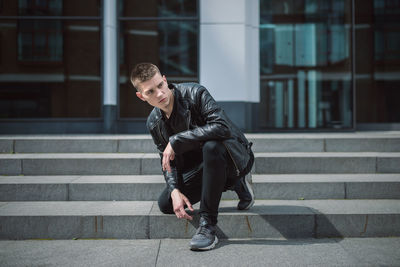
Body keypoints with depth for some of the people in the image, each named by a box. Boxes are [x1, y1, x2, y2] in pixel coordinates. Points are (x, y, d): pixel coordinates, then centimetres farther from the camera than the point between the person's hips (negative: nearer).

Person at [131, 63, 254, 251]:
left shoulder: (194, 93, -21)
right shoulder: (154, 123, -1)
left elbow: (222, 127, -35)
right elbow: (167, 161, 4)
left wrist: (176, 141, -32)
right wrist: (175, 190, -16)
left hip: (234, 156, -7)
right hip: (199, 164, 7)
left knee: (211, 147, -40)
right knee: (165, 204, -6)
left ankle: (208, 224, -28)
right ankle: (234, 184, 10)